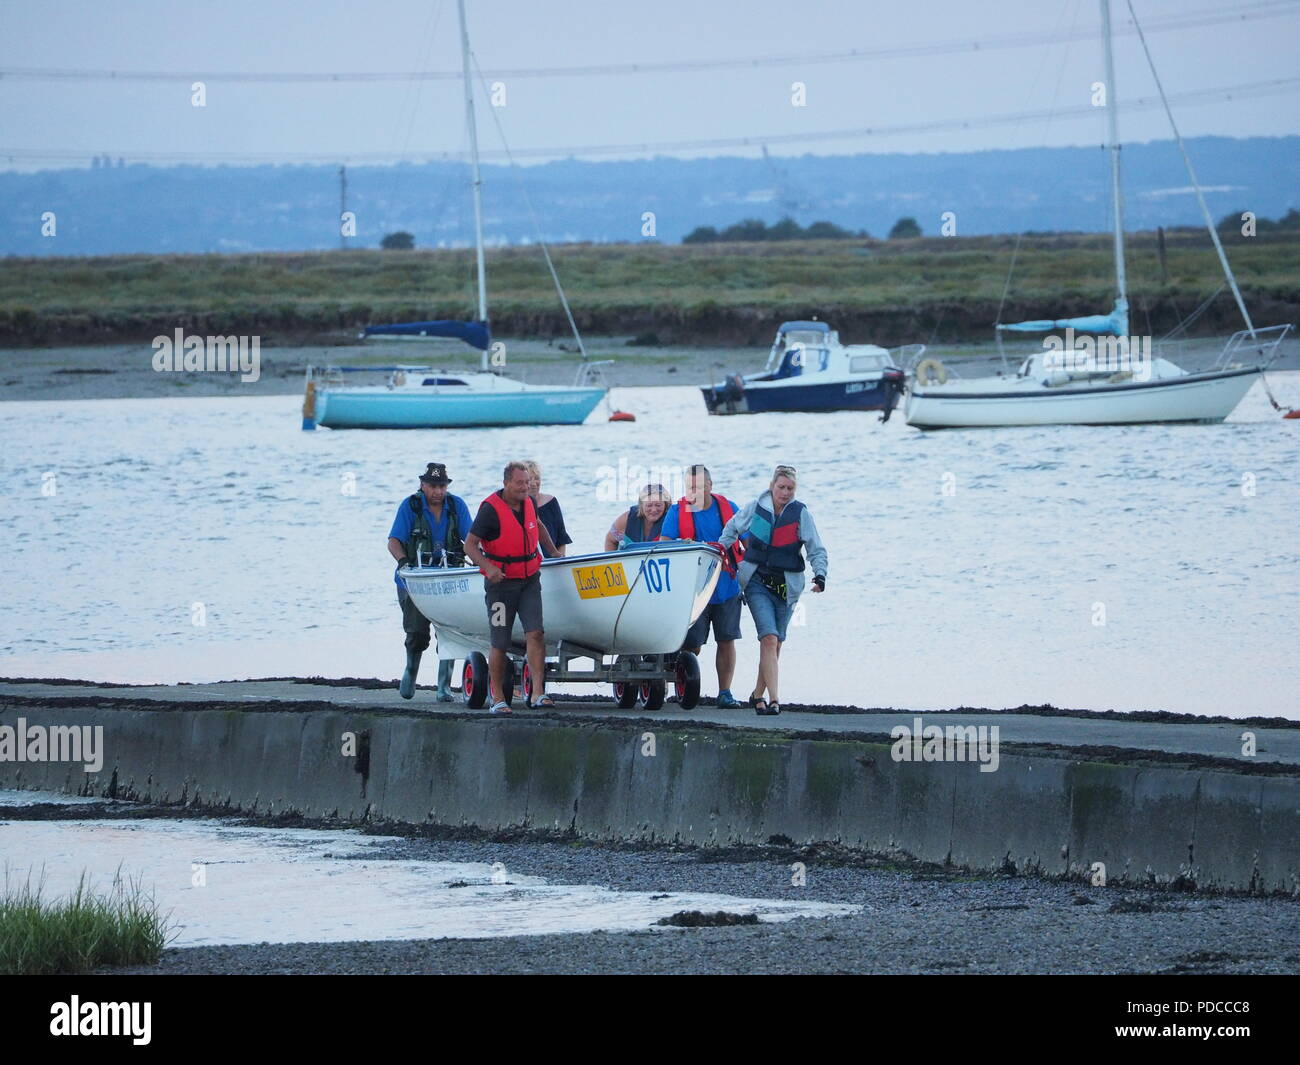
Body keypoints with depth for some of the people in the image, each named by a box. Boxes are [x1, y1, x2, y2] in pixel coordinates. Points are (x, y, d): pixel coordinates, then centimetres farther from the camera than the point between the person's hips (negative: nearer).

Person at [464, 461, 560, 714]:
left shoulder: (528, 503, 5)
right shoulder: (491, 509, -14)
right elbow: (470, 545, -17)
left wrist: (554, 552, 31)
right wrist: (488, 567, -33)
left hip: (529, 580, 5)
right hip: (501, 582, -5)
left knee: (535, 634, -12)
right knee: (500, 644, 1)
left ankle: (538, 693, -18)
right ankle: (497, 699, 13)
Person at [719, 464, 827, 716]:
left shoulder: (801, 514, -3)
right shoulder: (755, 509, -1)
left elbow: (817, 550, -1)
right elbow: (731, 530, 17)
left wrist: (820, 575, -17)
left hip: (786, 586, 1)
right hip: (757, 582, -1)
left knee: (775, 643, 6)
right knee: (769, 638, -16)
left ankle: (758, 695, 23)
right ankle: (774, 699, -22)